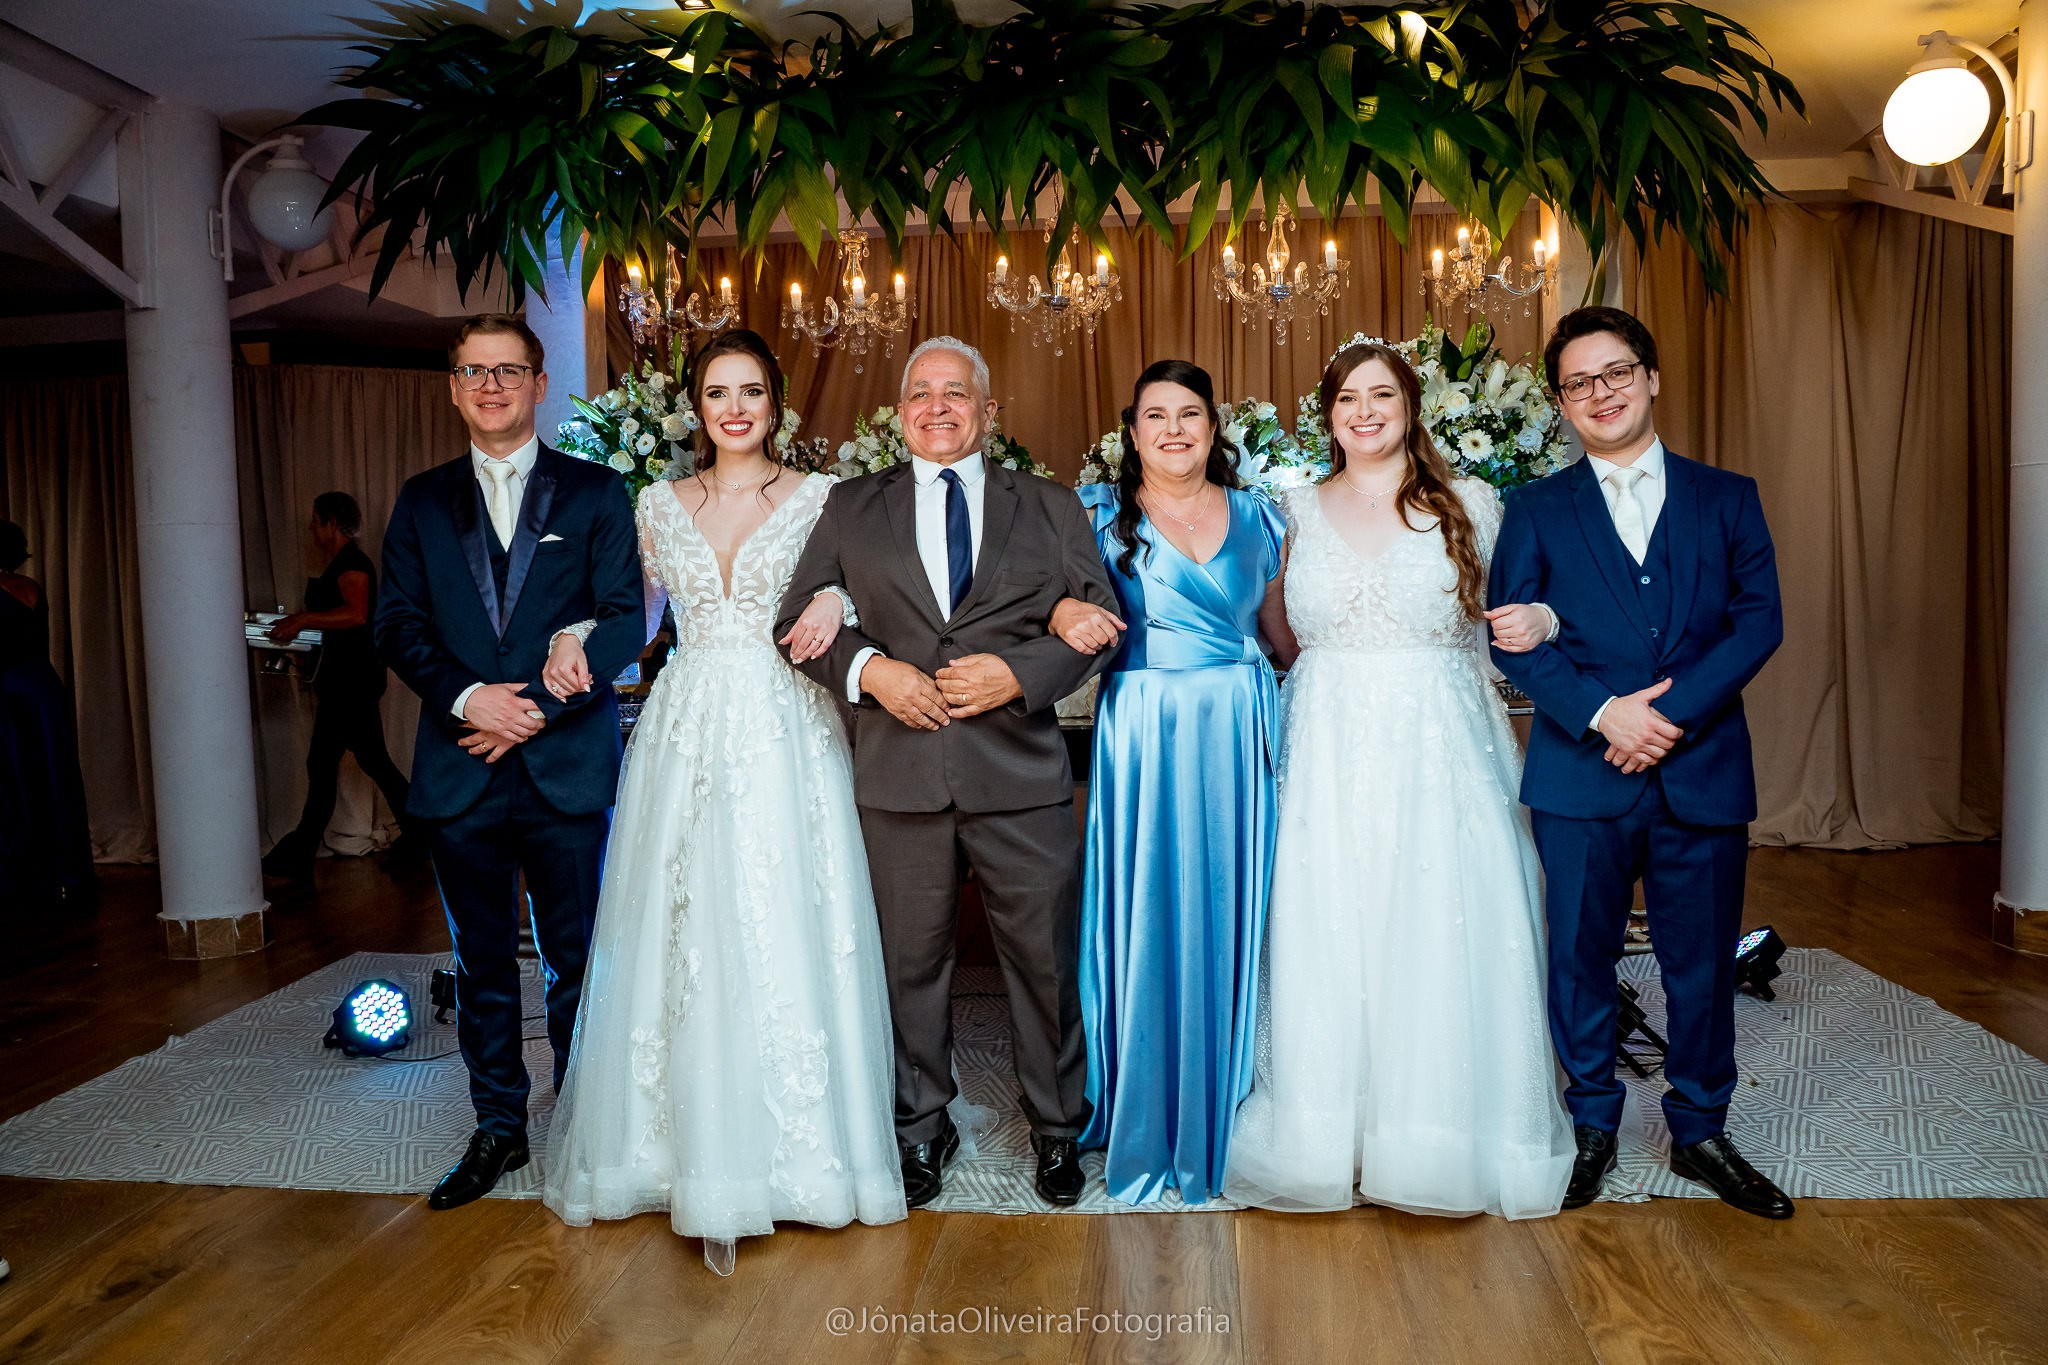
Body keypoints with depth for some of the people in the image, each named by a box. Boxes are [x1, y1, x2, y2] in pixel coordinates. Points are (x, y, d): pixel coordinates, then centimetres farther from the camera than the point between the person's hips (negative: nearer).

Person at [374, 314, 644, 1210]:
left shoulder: (596, 492, 4)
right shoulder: (423, 501, 12)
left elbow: (623, 620, -4)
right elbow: (397, 625, 5)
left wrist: (538, 706, -13)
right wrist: (466, 697, -12)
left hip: (567, 765, -2)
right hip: (459, 768, 3)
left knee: (576, 960, 5)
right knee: (482, 962, 12)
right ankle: (497, 1127, 25)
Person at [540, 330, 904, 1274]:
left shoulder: (819, 498, 5)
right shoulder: (661, 504, 13)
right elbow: (636, 611, 19)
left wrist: (837, 604, -14)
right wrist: (574, 640, 1)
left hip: (787, 735, -2)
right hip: (688, 729, 3)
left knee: (786, 933, -3)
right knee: (684, 937, 1)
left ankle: (787, 1146, 10)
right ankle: (701, 1154, 13)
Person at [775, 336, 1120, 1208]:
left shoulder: (1051, 509, 9)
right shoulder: (851, 508, 11)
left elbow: (1100, 622, 3)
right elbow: (796, 618, 7)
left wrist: (1020, 672, -13)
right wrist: (867, 669, -10)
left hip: (1021, 772, 0)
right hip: (900, 772, 1)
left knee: (1044, 955, 7)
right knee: (911, 959, 11)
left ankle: (1057, 1127, 29)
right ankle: (921, 1127, 31)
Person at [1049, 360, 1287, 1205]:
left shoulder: (1257, 517, 12)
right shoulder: (1100, 513, 4)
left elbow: (1284, 627, 17)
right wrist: (1063, 610, -28)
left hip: (1238, 734, 3)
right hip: (1140, 732, -2)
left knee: (1229, 913, 7)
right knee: (1145, 917, 1)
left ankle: (1222, 1119, 23)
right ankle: (1143, 1126, 18)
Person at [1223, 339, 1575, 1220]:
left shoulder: (1470, 505, 6)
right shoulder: (1297, 511, 9)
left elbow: (1508, 614, 11)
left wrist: (1541, 620, -10)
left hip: (1440, 753, -1)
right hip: (1329, 757, 1)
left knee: (1443, 939, 1)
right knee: (1328, 943, 2)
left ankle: (1446, 1134, 18)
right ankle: (1330, 1133, 17)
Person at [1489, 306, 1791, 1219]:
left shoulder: (1727, 498, 9)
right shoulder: (1536, 510, 7)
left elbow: (1760, 618, -1)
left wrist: (1671, 710, -14)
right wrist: (1602, 713, -16)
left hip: (1703, 772, 1)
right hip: (1580, 776, -1)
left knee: (1702, 962, 9)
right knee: (1581, 959, 8)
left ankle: (1700, 1131, 28)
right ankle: (1592, 1126, 26)